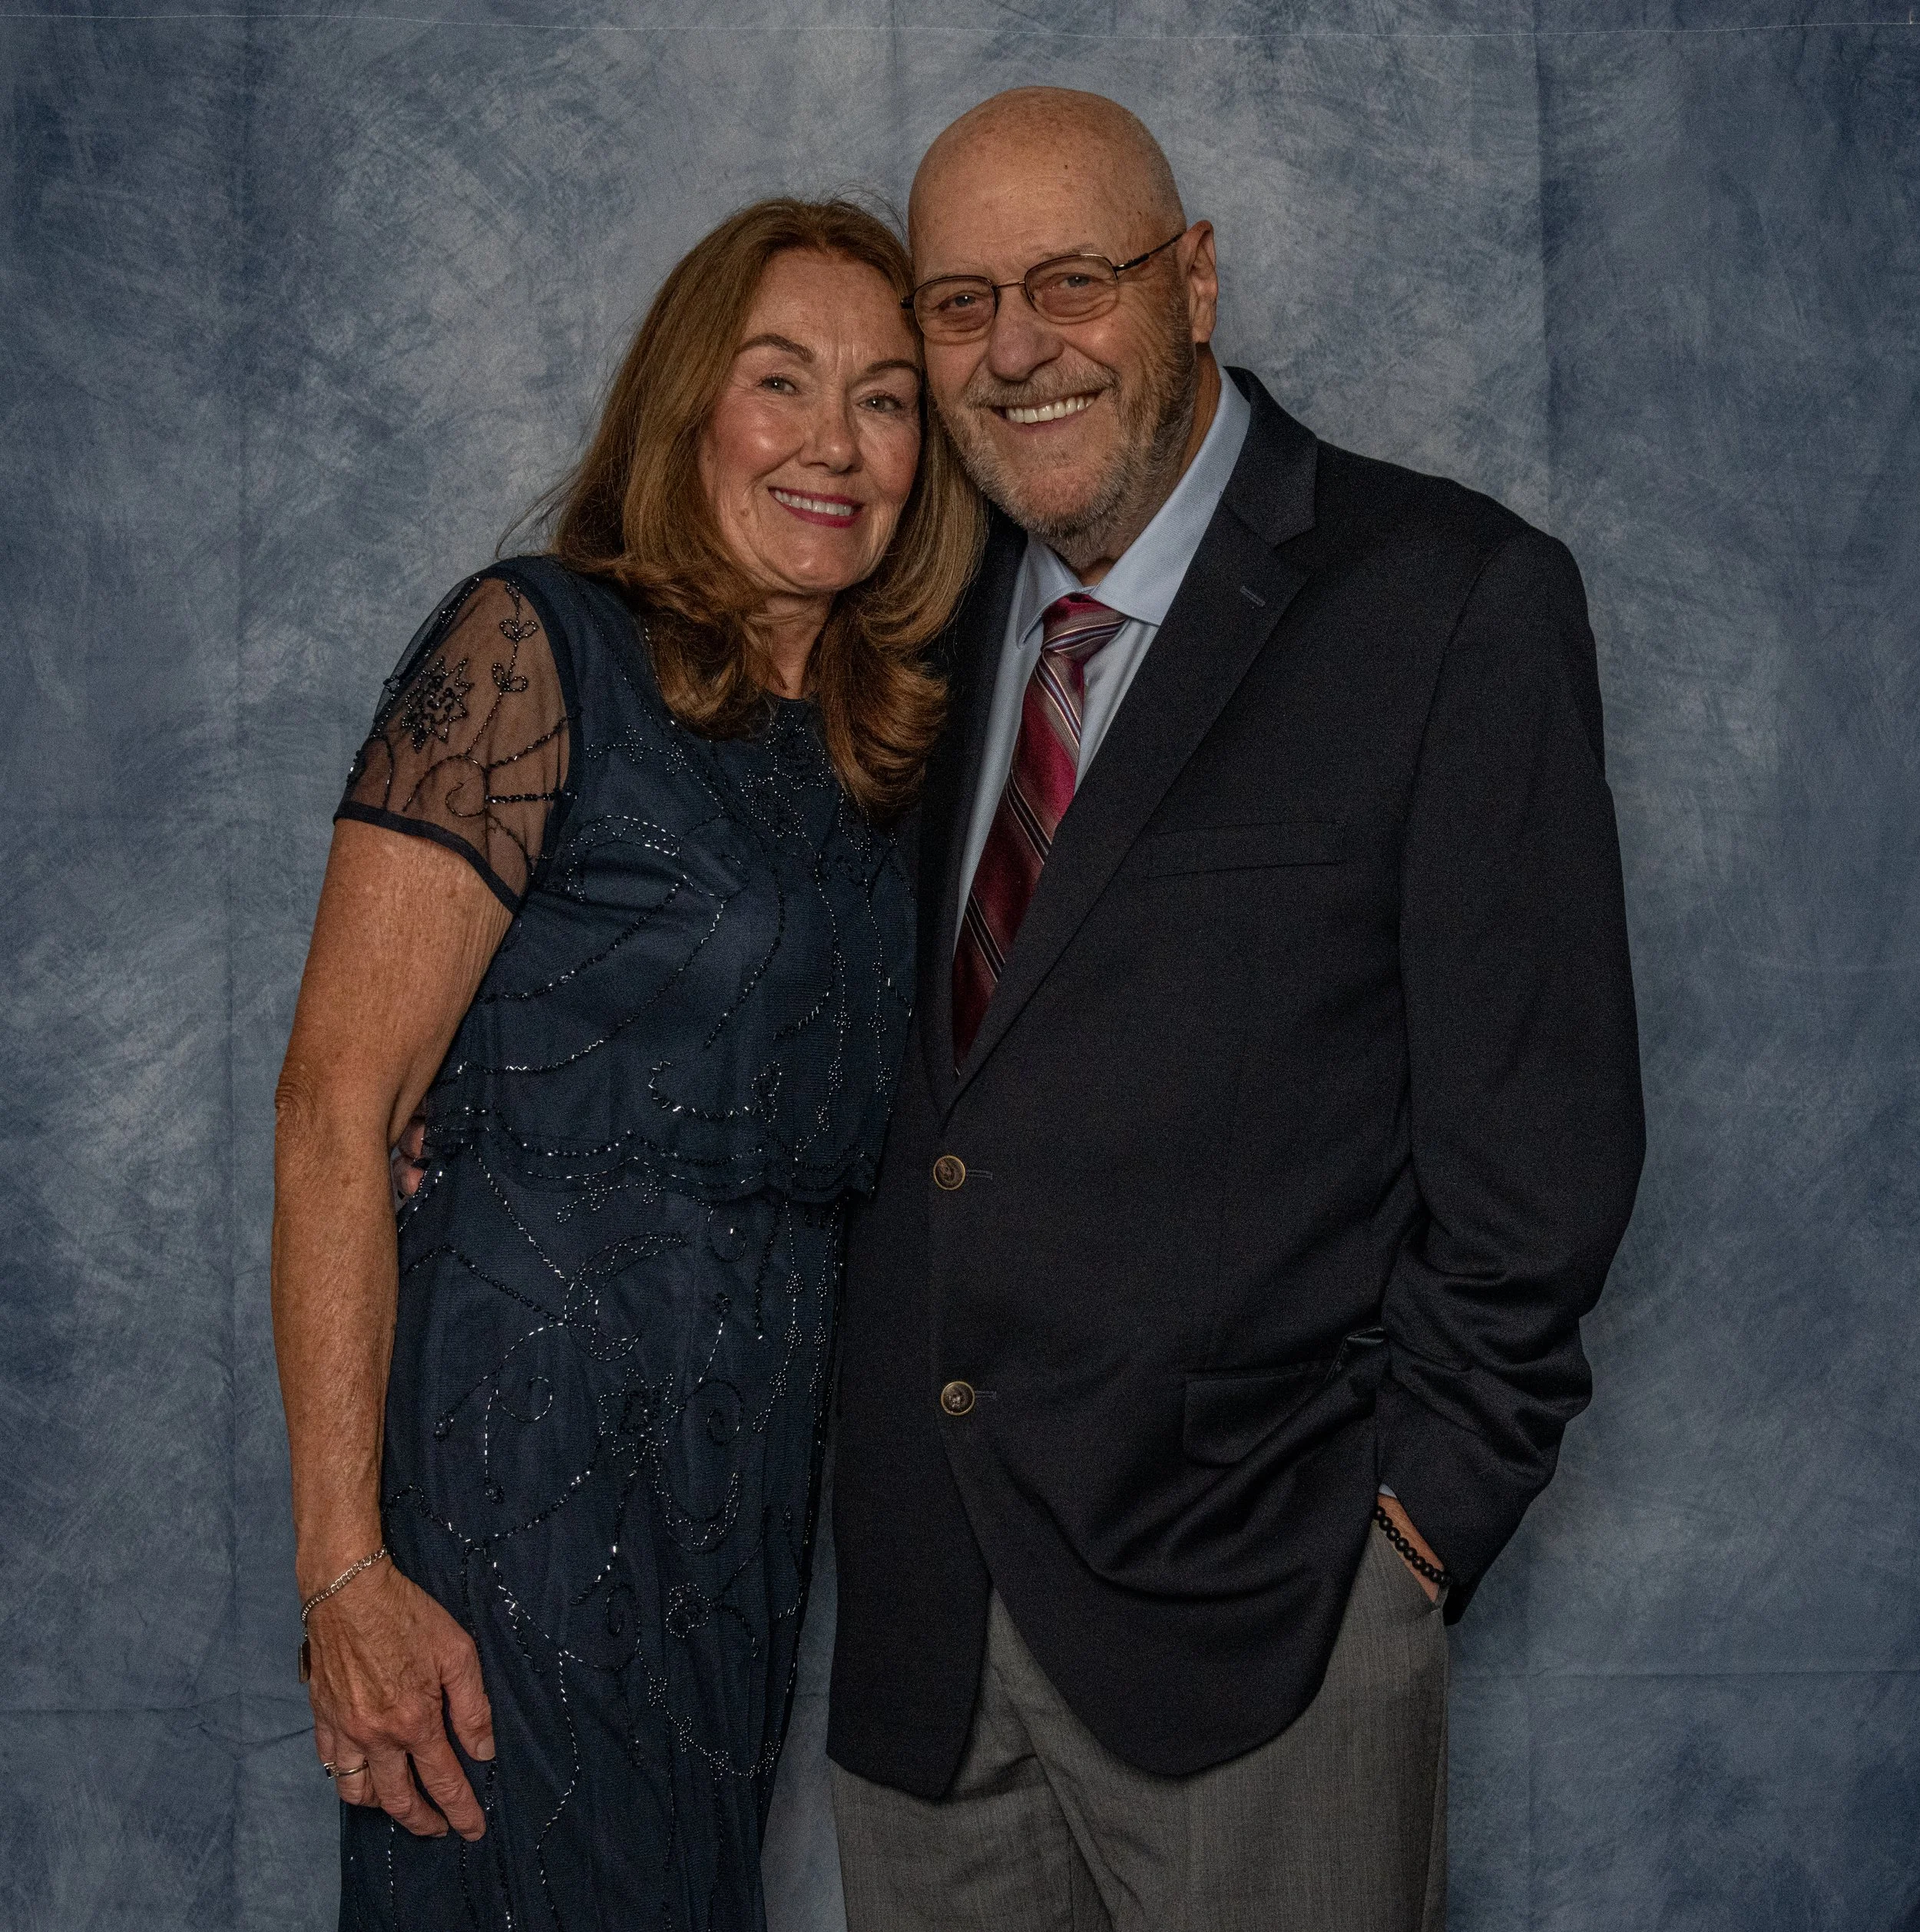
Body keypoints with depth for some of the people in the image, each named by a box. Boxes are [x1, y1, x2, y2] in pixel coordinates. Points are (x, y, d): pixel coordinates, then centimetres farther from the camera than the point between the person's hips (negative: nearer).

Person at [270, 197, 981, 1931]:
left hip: (752, 1488, 7)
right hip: (529, 1448, -7)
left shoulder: (870, 742, 12)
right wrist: (346, 1564, -19)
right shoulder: (538, 648, -9)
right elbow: (337, 1104, -15)